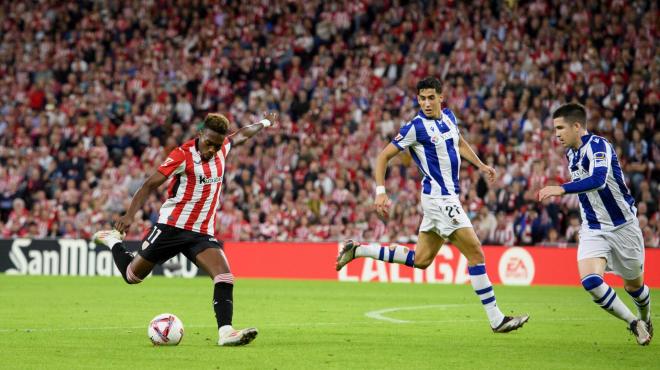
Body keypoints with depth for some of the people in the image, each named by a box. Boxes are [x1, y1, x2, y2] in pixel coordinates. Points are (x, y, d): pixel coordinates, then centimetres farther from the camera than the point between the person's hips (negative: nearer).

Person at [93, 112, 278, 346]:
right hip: (172, 227, -4)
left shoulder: (222, 149, 4)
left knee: (225, 278, -19)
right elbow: (151, 184, -15)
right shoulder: (183, 155, -15)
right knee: (132, 276, 8)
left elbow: (240, 136, 28)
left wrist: (264, 123, 43)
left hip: (202, 233, 4)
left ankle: (225, 332, -25)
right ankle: (113, 241, 37)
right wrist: (130, 214, -25)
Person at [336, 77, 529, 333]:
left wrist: (481, 165, 21)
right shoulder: (416, 127, -14)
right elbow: (383, 156, -10)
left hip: (448, 195, 9)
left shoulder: (448, 116, 8)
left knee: (421, 260, 15)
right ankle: (496, 319, -6)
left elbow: (459, 143, 30)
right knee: (475, 253, -10)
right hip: (440, 198, -9)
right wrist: (381, 192, -18)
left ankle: (357, 250, 22)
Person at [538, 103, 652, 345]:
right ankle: (634, 324, -2)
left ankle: (645, 319, 43)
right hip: (593, 231, 5)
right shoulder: (571, 153, 5)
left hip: (623, 226, -5)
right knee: (590, 280, -19)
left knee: (633, 284, 10)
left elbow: (599, 180, -38)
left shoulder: (598, 146, -20)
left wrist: (562, 189, -45)